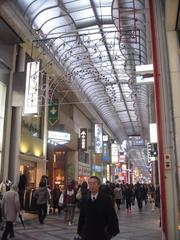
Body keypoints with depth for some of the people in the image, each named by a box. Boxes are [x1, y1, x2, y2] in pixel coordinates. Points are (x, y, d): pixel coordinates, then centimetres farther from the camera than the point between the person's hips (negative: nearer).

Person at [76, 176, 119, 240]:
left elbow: (112, 216, -6)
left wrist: (112, 231, -8)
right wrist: (79, 233, 8)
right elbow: (81, 217, 7)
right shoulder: (84, 200, 1)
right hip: (87, 235, 2)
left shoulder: (106, 199, -8)